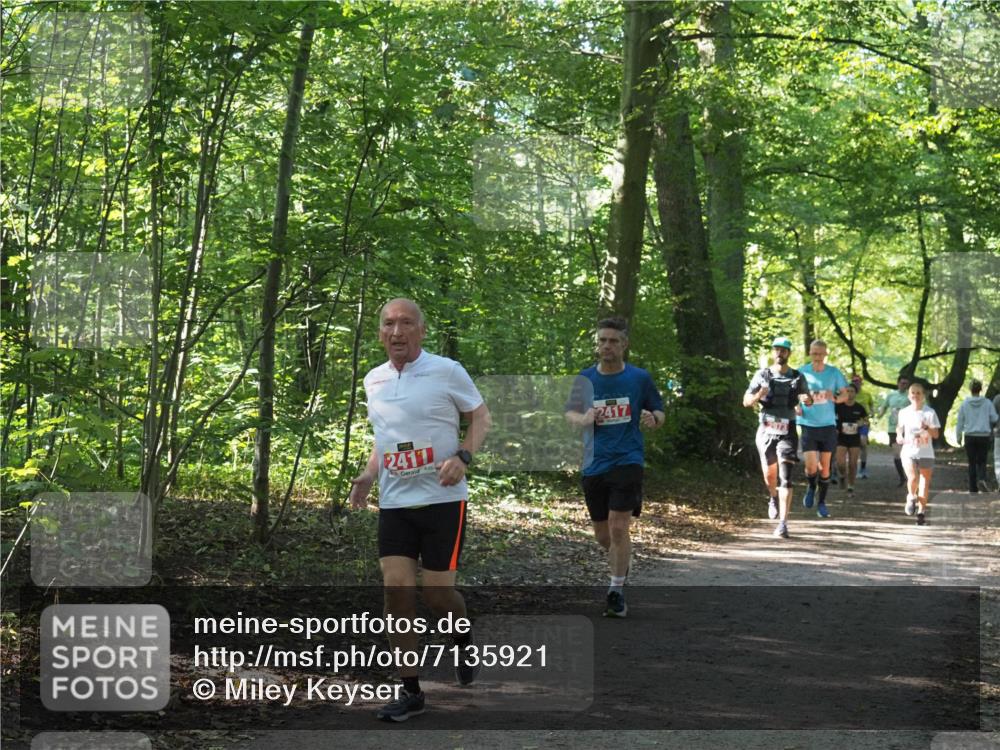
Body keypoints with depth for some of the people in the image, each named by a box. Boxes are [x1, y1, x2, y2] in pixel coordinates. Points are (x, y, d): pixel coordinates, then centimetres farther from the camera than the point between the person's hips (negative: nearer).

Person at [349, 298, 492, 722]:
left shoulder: (446, 371, -7)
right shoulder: (373, 381, 9)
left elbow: (481, 417, 0)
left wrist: (462, 457, -17)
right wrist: (368, 475, 6)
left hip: (443, 499, -4)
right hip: (393, 503, 4)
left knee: (437, 592, -3)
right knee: (396, 588, -6)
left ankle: (463, 641, 33)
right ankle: (410, 691, 3)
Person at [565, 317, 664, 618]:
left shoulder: (639, 378, -2)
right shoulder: (585, 379, 2)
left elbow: (660, 414, 8)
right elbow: (569, 413, 12)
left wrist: (653, 419, -16)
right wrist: (583, 419, -11)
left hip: (627, 461, -3)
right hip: (593, 465, 3)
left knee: (619, 528, -13)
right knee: (602, 534, 12)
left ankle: (617, 591, -3)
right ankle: (621, 564, 43)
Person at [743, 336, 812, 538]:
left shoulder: (797, 377, 4)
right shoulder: (762, 375, 2)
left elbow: (808, 399, 16)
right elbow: (746, 401, 0)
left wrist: (806, 399, -9)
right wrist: (758, 396, -23)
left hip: (787, 431, -1)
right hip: (766, 429, 1)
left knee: (785, 477, -13)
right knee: (769, 474, 14)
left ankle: (783, 522, -16)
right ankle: (773, 499, 49)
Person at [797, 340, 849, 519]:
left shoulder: (834, 373, -1)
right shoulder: (802, 372, -3)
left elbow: (844, 395, 5)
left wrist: (835, 398, -17)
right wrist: (797, 406, -11)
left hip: (828, 425, 1)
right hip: (808, 424, -1)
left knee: (825, 466, 6)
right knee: (811, 466, -11)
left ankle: (822, 503, 20)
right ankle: (811, 487, 22)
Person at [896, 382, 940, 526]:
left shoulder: (930, 413, -3)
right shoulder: (904, 412, 5)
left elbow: (936, 434, -2)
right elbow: (899, 427, 22)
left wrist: (926, 429, -21)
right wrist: (899, 436, 2)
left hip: (926, 453, 0)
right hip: (908, 451, 0)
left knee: (924, 484, 3)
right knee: (913, 478, -21)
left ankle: (921, 511, 14)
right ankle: (911, 498, 9)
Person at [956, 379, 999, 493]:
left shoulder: (964, 404, -2)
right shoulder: (987, 403, -4)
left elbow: (960, 422, 2)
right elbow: (994, 419, 0)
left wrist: (958, 437, 13)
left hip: (970, 437, 1)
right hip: (984, 436, -1)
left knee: (972, 463, 9)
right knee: (982, 462, 8)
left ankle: (973, 489, 9)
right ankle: (982, 479, -20)